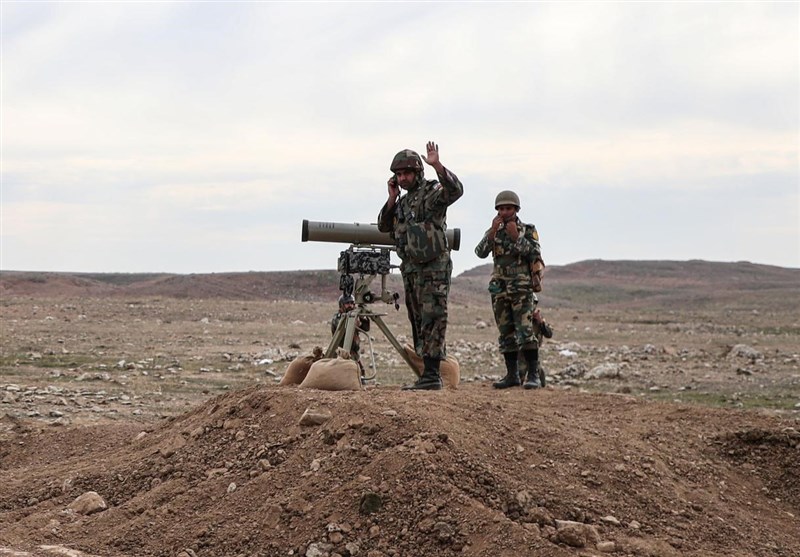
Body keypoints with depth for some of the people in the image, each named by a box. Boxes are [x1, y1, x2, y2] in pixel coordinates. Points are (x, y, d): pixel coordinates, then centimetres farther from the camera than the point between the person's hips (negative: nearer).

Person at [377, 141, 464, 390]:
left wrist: (437, 166, -38)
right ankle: (426, 374, 14)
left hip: (433, 269, -9)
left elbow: (456, 190, -26)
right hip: (411, 271, 9)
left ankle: (431, 375, -14)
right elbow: (383, 226, 16)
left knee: (433, 321, -11)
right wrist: (391, 199, 5)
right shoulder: (403, 202, 18)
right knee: (418, 323, 10)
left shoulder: (431, 193, -7)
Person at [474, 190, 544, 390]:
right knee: (506, 334, 6)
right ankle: (512, 375, 11)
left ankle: (533, 375, -13)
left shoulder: (528, 231, 2)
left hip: (522, 289, -4)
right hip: (500, 289, 4)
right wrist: (493, 231, -15)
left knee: (526, 332, -13)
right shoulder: (494, 232, 11)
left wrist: (516, 237, -18)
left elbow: (535, 254, -11)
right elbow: (480, 252, -4)